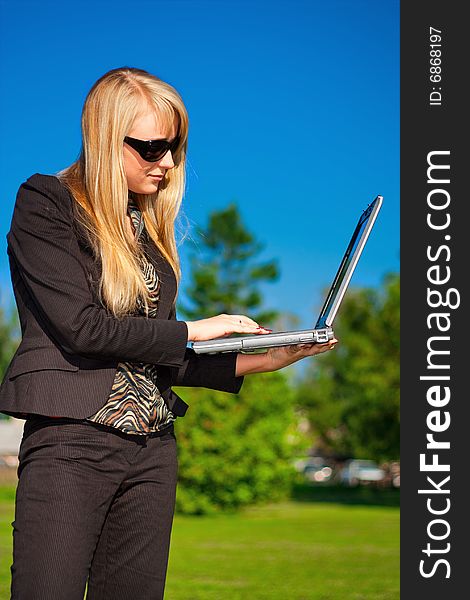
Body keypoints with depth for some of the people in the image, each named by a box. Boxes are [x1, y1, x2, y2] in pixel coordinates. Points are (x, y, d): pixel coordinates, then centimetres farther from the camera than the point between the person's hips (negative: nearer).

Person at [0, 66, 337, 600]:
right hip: (71, 443, -6)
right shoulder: (45, 203, -3)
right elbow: (80, 327, -13)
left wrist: (258, 360, 4)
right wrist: (191, 330, -5)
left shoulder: (147, 226, 16)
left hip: (152, 452, 6)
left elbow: (155, 359, 13)